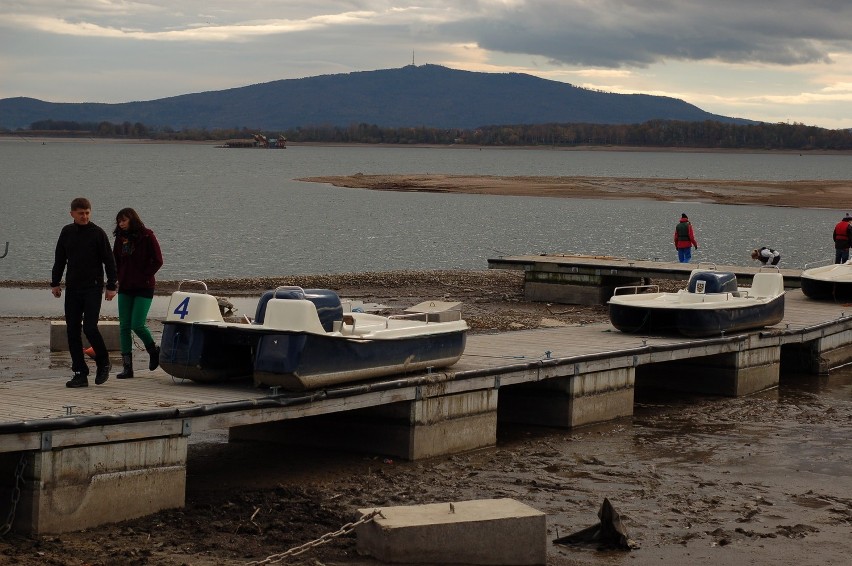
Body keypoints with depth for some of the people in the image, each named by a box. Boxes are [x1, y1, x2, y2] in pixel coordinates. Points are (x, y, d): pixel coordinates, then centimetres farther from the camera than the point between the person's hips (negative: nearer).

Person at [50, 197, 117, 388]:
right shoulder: (67, 232, 9)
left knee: (90, 327, -13)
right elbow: (59, 259, 18)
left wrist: (111, 286, -7)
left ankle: (103, 364, 10)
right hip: (72, 289, 5)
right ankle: (80, 373, 6)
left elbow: (109, 261, -3)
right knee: (72, 330, 1)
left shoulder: (98, 233, -4)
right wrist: (55, 283, 15)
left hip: (93, 288, -5)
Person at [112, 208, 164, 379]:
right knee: (124, 327, 0)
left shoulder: (147, 236, -6)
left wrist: (144, 276, -9)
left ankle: (154, 351, 15)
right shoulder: (120, 238, 10)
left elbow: (158, 260, -7)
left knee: (137, 325, -14)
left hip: (144, 288, -6)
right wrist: (119, 278, 6)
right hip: (125, 288, 6)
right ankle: (127, 367, 3)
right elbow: (115, 260, 20)